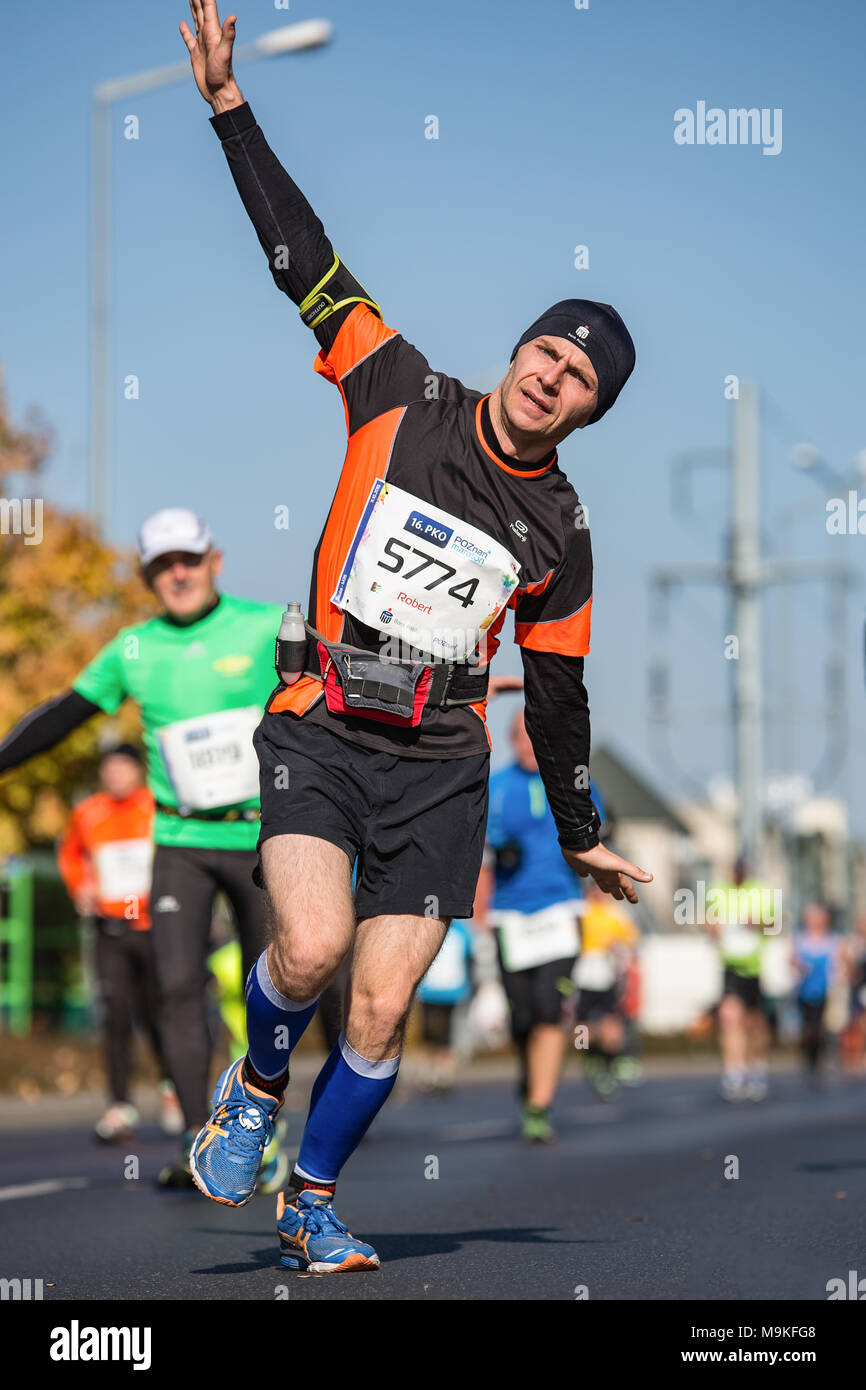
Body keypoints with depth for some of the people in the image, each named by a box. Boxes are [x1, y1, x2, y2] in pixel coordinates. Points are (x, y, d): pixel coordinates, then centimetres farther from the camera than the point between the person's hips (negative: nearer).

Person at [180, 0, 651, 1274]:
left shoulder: (560, 533, 6)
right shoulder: (402, 397, 1)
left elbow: (556, 687, 16)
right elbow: (306, 262, -1)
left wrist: (581, 834, 21)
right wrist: (229, 106, -5)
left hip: (440, 767, 2)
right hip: (318, 730, -2)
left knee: (383, 1005, -3)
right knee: (314, 943, -23)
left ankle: (315, 1200, 21)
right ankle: (254, 1092, 10)